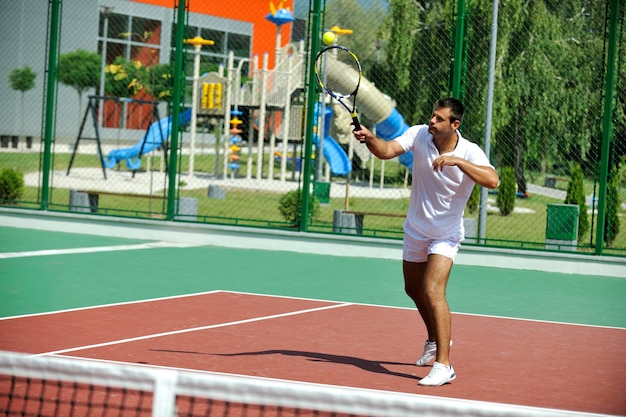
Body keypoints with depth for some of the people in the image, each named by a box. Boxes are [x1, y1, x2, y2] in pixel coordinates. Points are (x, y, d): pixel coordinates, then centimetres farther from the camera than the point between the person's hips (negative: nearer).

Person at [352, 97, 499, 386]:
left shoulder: (470, 153, -22)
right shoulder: (419, 134, -12)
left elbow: (492, 181, -38)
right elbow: (386, 150, -23)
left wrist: (457, 160, -45)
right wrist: (369, 138, -44)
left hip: (446, 235, -6)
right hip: (415, 229, 6)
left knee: (432, 291, -23)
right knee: (414, 289, 22)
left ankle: (443, 366, -23)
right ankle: (435, 341, 49)